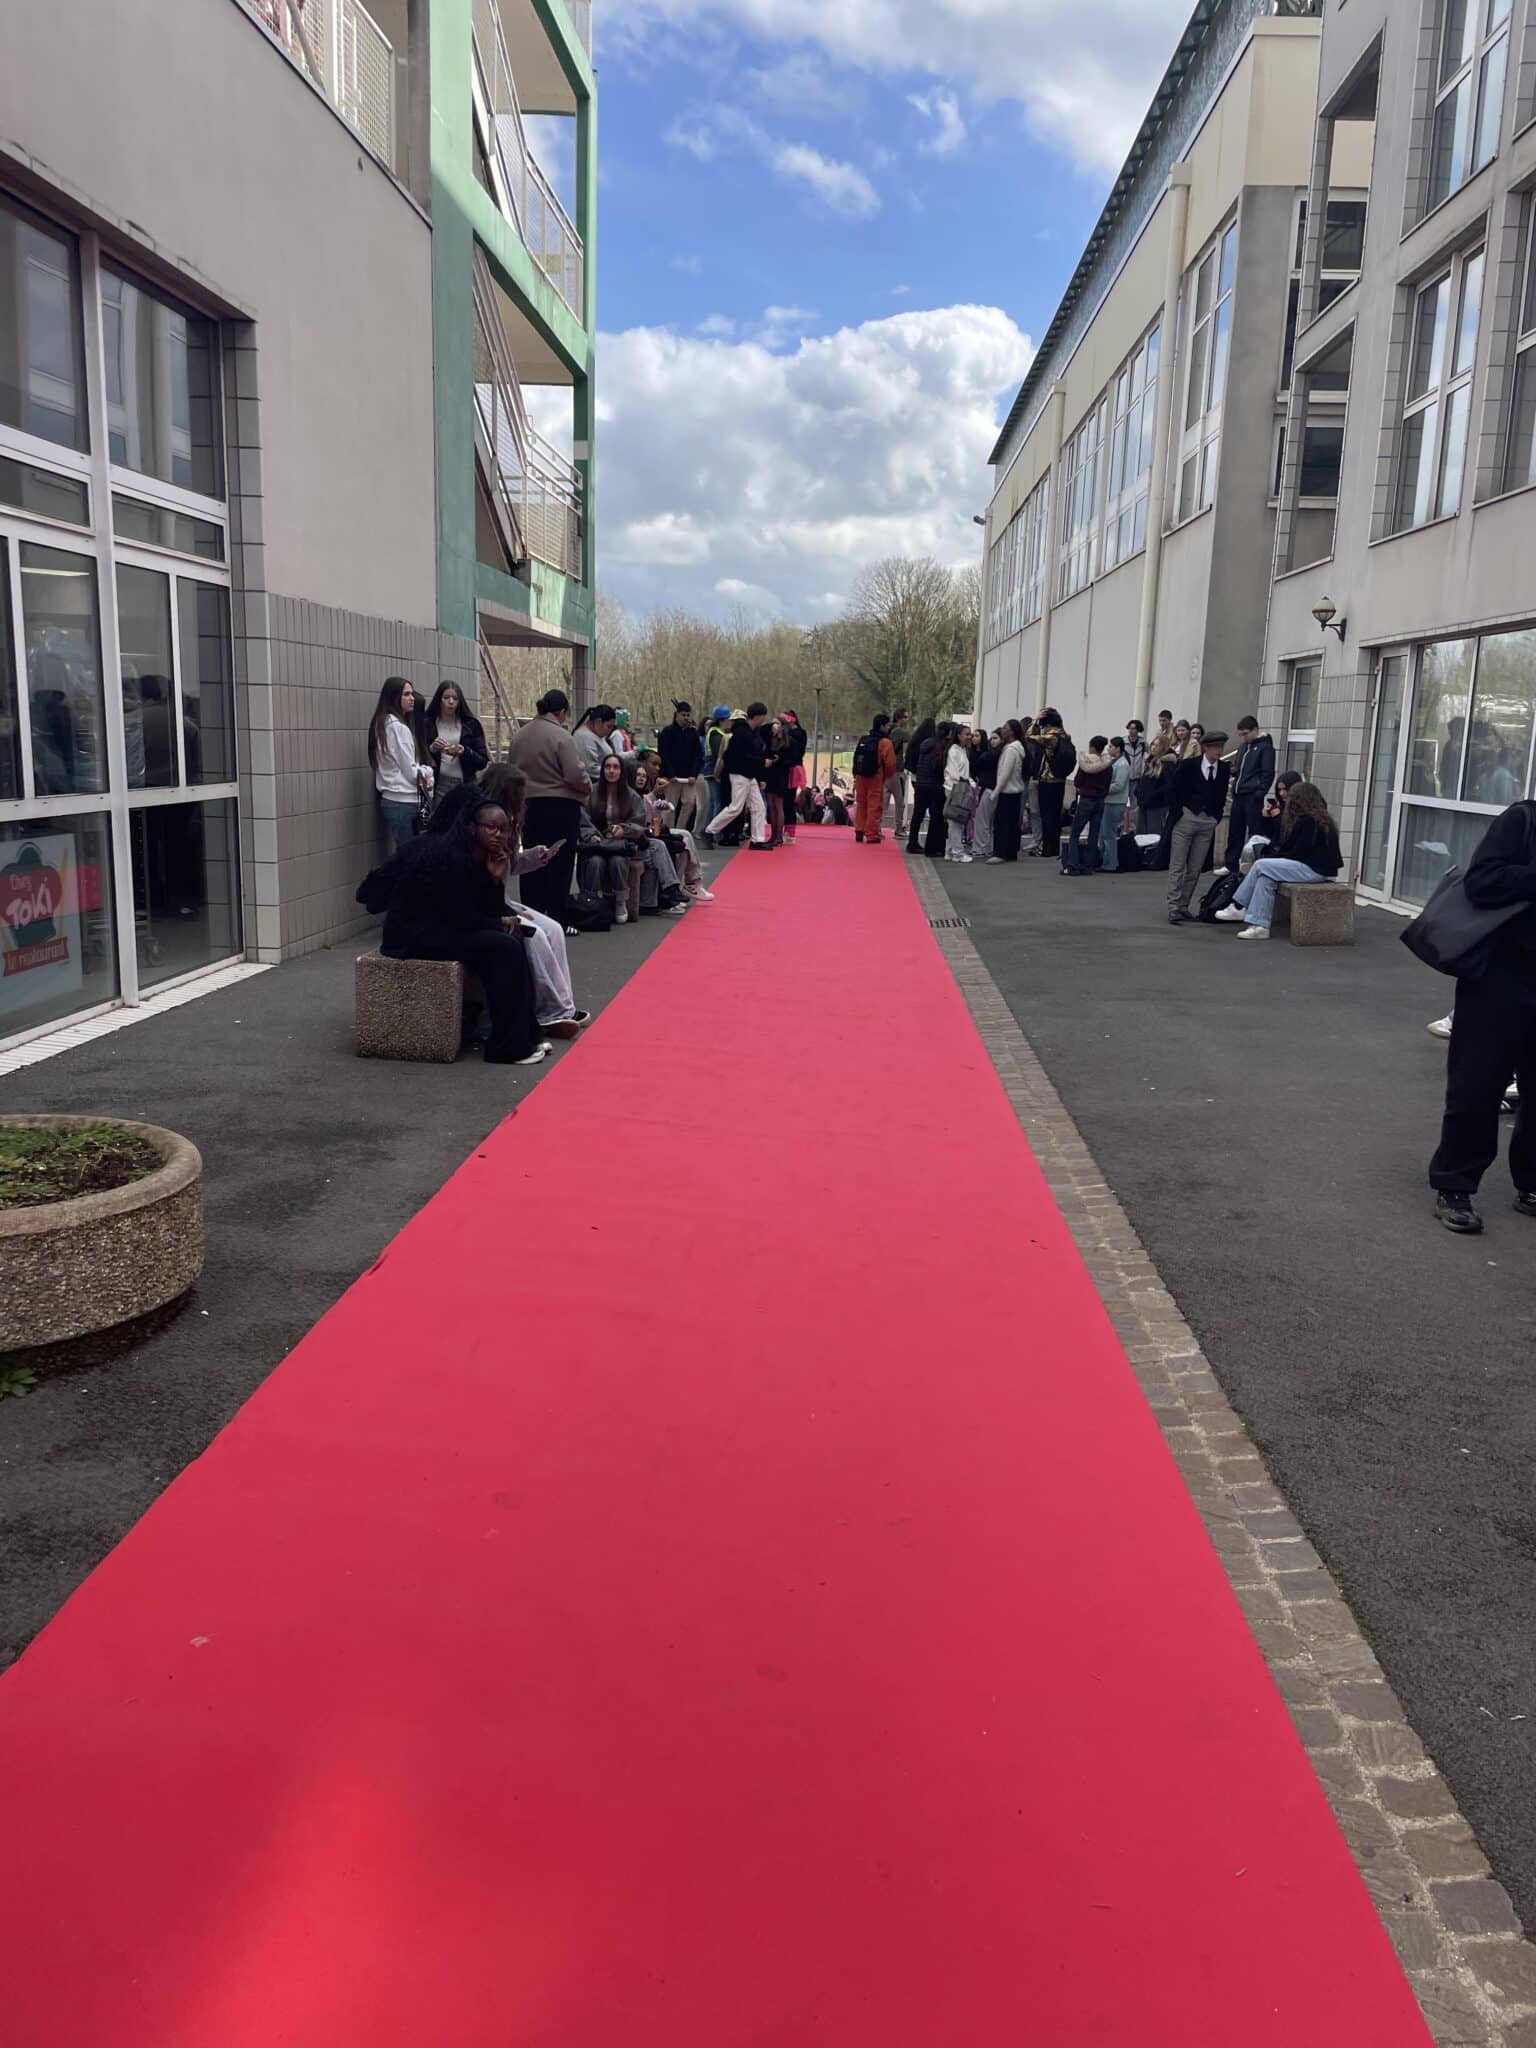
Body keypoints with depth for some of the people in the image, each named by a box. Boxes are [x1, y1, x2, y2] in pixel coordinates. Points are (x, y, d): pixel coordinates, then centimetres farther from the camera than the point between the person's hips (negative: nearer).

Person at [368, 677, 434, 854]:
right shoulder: (399, 727, -15)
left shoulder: (382, 724, 13)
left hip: (390, 799, 9)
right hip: (404, 801, -9)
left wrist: (426, 776, 4)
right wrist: (429, 772, 8)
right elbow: (411, 771, -12)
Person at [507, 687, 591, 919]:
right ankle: (554, 921, 2)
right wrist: (588, 788, 2)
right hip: (561, 807, -6)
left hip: (528, 806, 6)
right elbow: (575, 774, -17)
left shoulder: (519, 735, 5)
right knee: (560, 865, 1)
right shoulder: (560, 736, -13)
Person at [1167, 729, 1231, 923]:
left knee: (1195, 869, 6)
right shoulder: (1188, 765, -5)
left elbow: (1222, 796, 11)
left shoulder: (1225, 768, 5)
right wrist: (1178, 813, -3)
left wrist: (1217, 818, 4)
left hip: (1208, 822, 4)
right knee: (1177, 866, -5)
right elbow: (1175, 789, 1)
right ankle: (1174, 909, -7)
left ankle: (1183, 907, 13)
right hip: (1186, 818, -4)